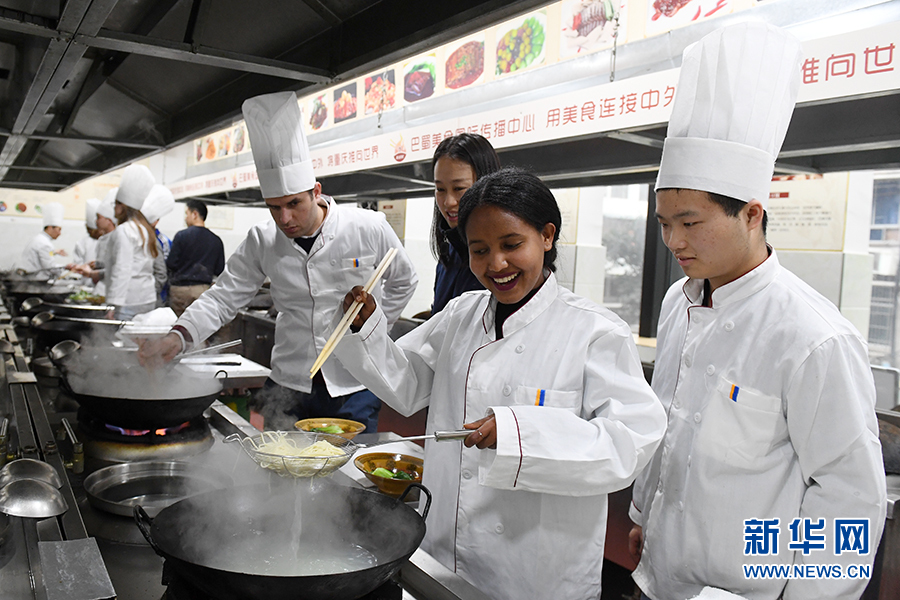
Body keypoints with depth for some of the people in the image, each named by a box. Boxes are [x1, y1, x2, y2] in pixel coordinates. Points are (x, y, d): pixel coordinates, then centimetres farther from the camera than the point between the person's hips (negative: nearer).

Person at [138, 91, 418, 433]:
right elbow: (223, 297, 0)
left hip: (355, 389, -2)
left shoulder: (368, 228, -10)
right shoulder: (262, 241, -3)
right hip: (289, 388, 3)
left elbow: (403, 282, 6)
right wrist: (178, 336, -16)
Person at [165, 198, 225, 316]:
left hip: (180, 288, -3)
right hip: (204, 289, 3)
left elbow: (171, 264, -8)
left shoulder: (182, 235, -7)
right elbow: (219, 270, 5)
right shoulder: (216, 240, 2)